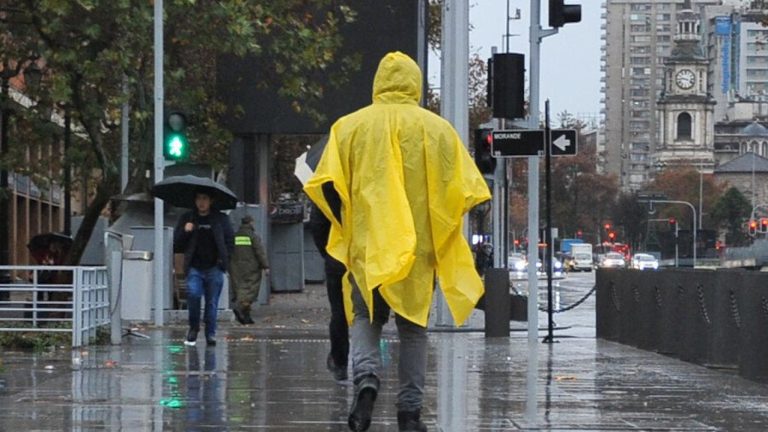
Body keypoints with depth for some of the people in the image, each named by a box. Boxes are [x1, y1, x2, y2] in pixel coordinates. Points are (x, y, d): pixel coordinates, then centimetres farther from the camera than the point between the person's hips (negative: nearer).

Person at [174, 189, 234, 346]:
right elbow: (177, 245, 10)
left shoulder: (221, 219, 8)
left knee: (212, 302, 0)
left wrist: (222, 258, -3)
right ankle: (194, 326, 1)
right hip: (194, 268, 0)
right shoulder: (187, 218, 10)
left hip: (214, 268, 0)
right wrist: (185, 232, -8)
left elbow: (230, 242, 10)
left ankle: (211, 334, 10)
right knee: (193, 293, -20)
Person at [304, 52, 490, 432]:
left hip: (367, 245, 0)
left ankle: (366, 379, -16)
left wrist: (348, 224, 13)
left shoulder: (350, 126, 1)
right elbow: (464, 190, -1)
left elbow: (327, 186, -4)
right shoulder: (438, 129, 2)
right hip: (420, 247, 0)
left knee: (365, 318, 11)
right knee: (413, 328, 10)